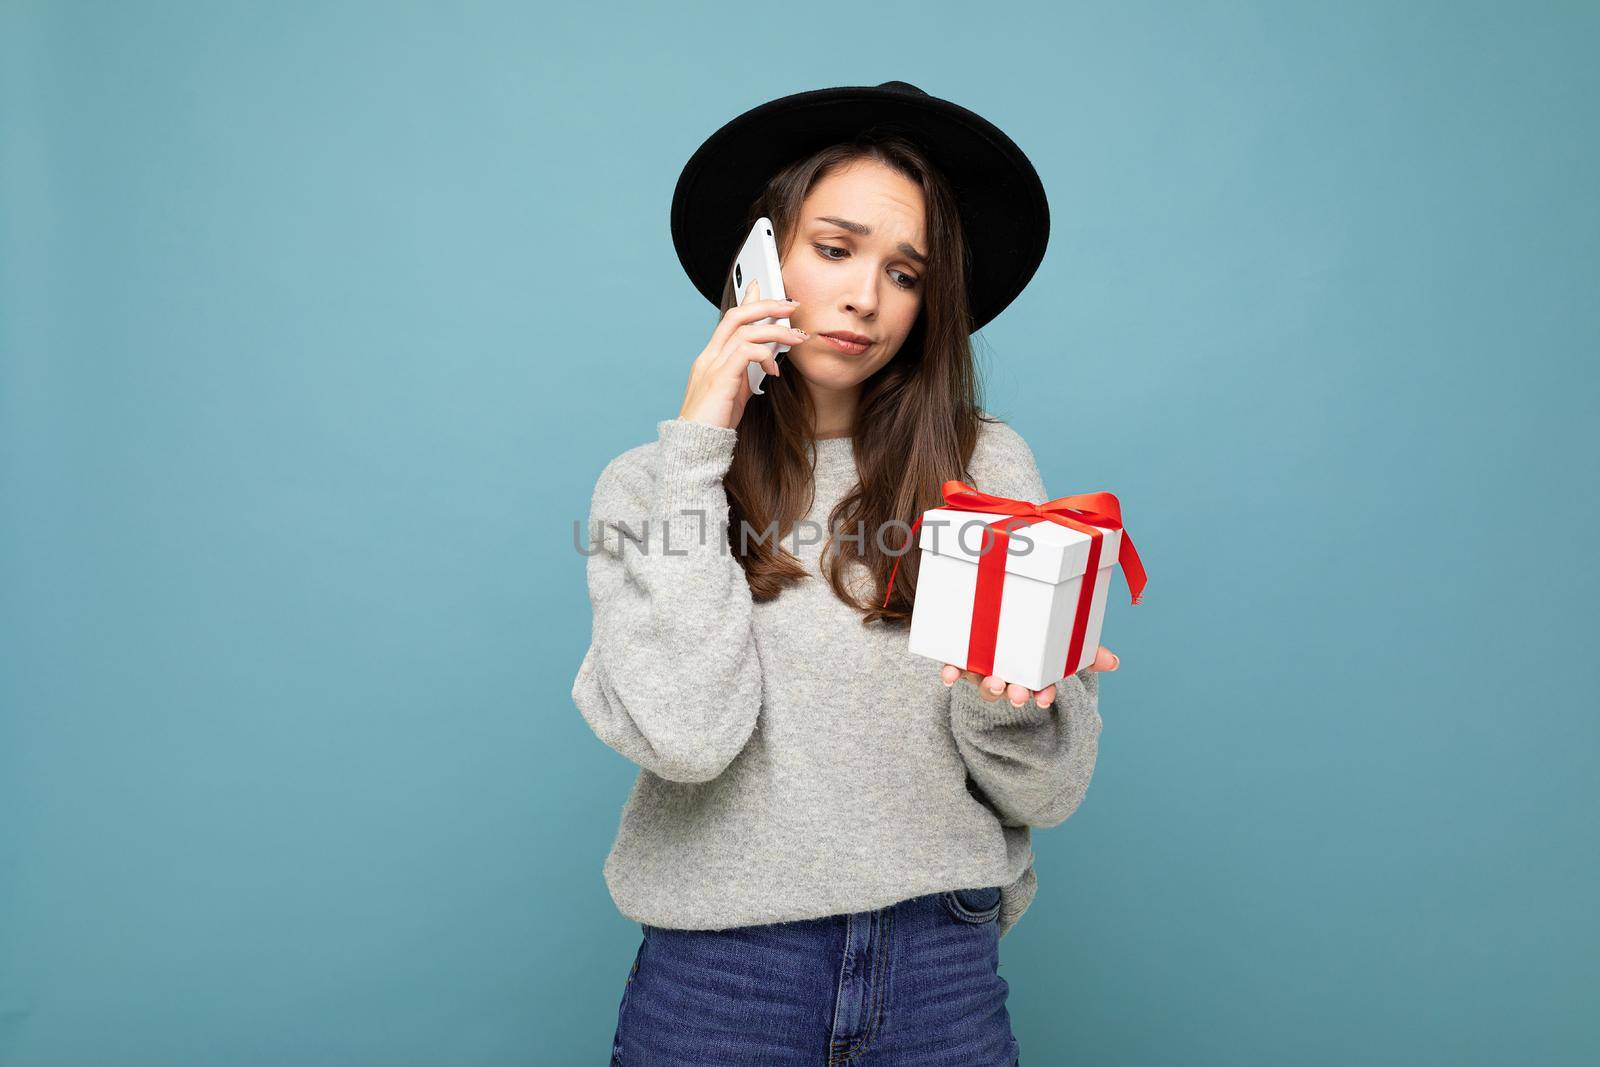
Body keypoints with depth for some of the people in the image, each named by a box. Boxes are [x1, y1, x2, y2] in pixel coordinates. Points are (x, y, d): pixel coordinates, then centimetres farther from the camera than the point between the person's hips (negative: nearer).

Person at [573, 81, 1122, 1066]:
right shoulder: (650, 482, -2)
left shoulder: (988, 466, -2)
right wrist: (698, 453, -14)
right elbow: (684, 734, -18)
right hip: (716, 981, -1)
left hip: (944, 968, 1)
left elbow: (1047, 791, -1)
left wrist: (1006, 701, -22)